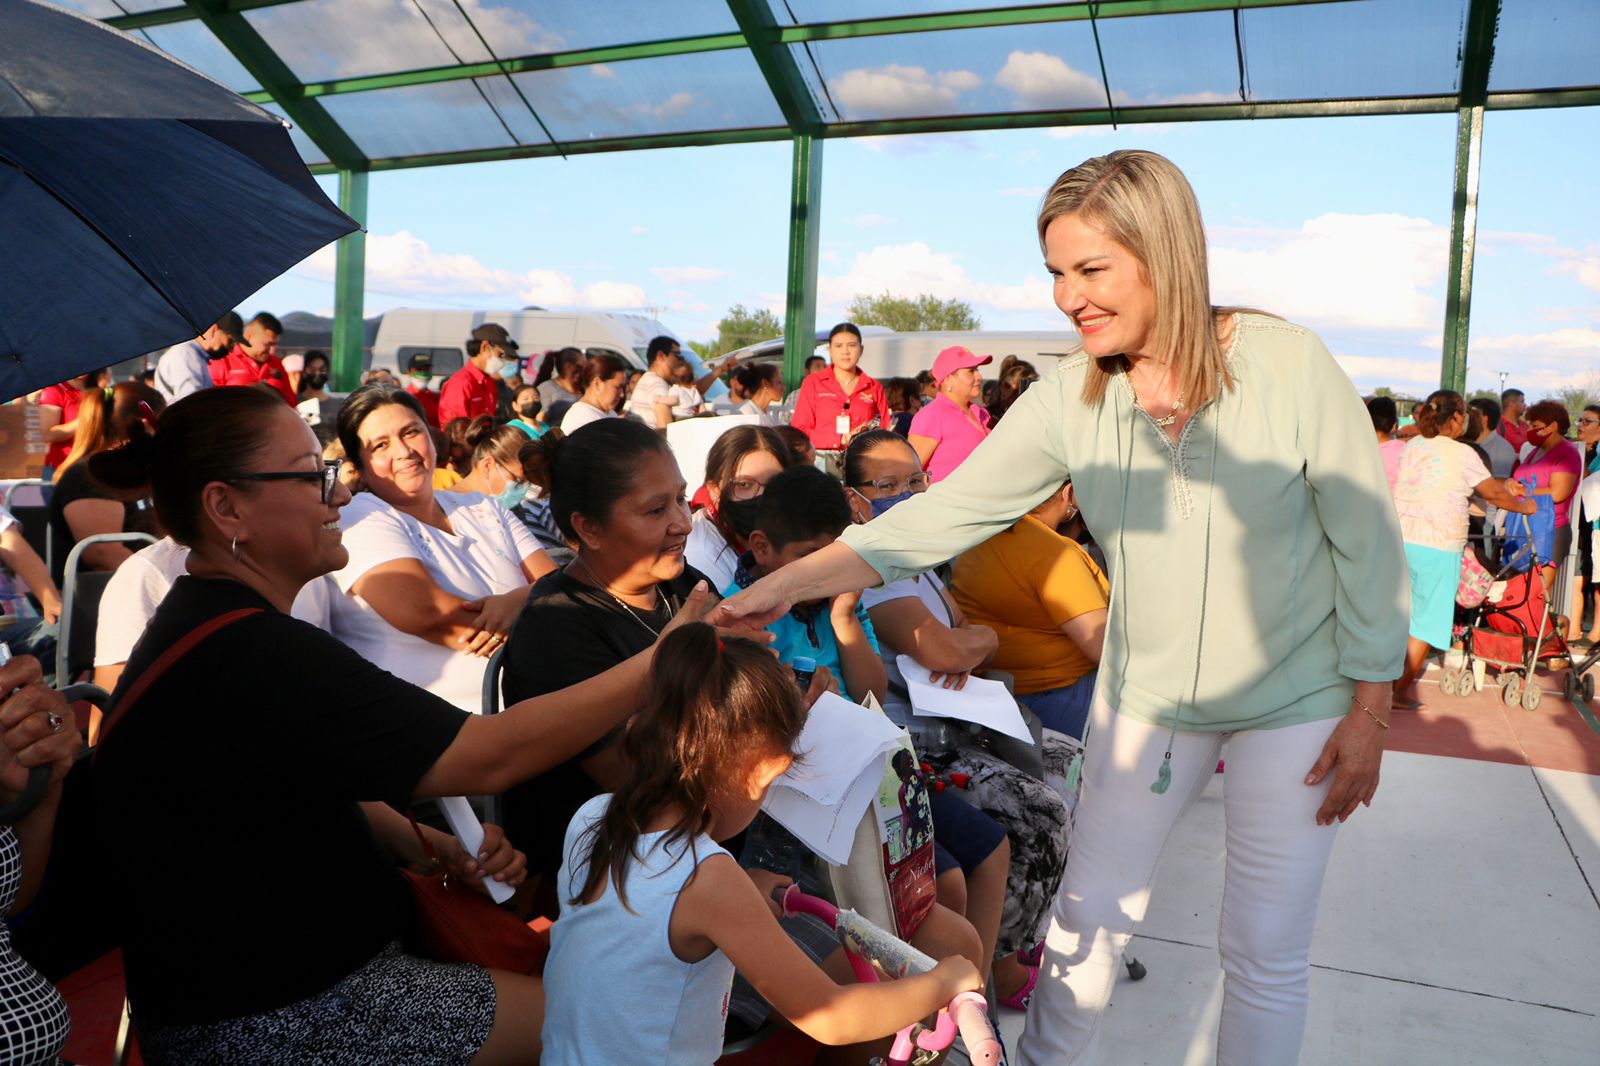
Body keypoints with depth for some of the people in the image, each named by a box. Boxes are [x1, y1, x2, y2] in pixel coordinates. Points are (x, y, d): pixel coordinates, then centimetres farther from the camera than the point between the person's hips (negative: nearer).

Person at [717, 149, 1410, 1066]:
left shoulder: (1289, 364, -18)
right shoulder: (1069, 400, -11)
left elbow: (1368, 542, -10)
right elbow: (947, 512, -14)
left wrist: (1368, 714, -7)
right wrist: (788, 585, -22)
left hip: (1294, 700, -2)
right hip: (1148, 694, 3)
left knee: (1267, 954, 8)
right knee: (1087, 919, 11)